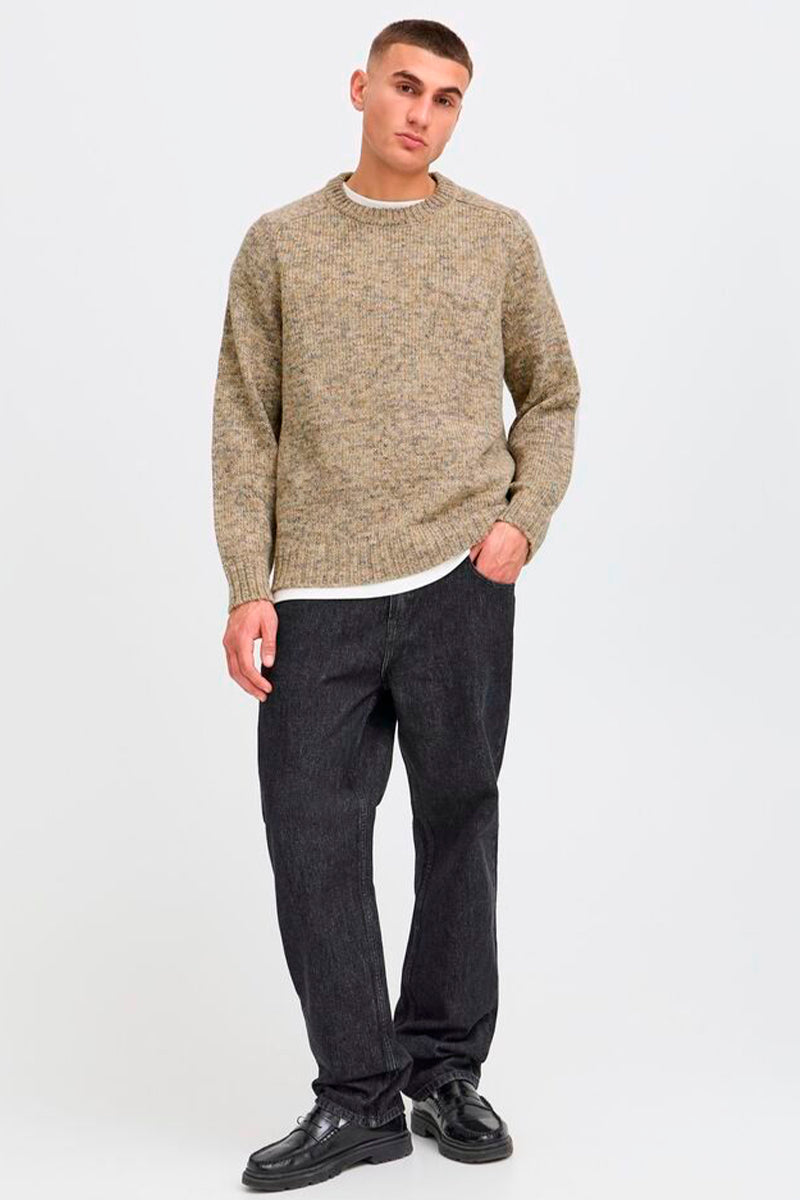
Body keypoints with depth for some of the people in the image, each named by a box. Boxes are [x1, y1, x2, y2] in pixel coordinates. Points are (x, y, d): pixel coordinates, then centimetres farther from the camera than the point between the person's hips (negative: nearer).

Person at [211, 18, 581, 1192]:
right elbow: (244, 427, 5)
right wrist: (250, 587, -2)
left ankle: (446, 1070, 23)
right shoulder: (280, 244, 8)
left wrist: (523, 521, -2)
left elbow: (551, 398, 14)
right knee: (312, 836, -1)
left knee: (458, 821, 7)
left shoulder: (500, 238, 8)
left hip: (458, 583, 0)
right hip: (318, 598, 0)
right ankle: (359, 1094, 12)